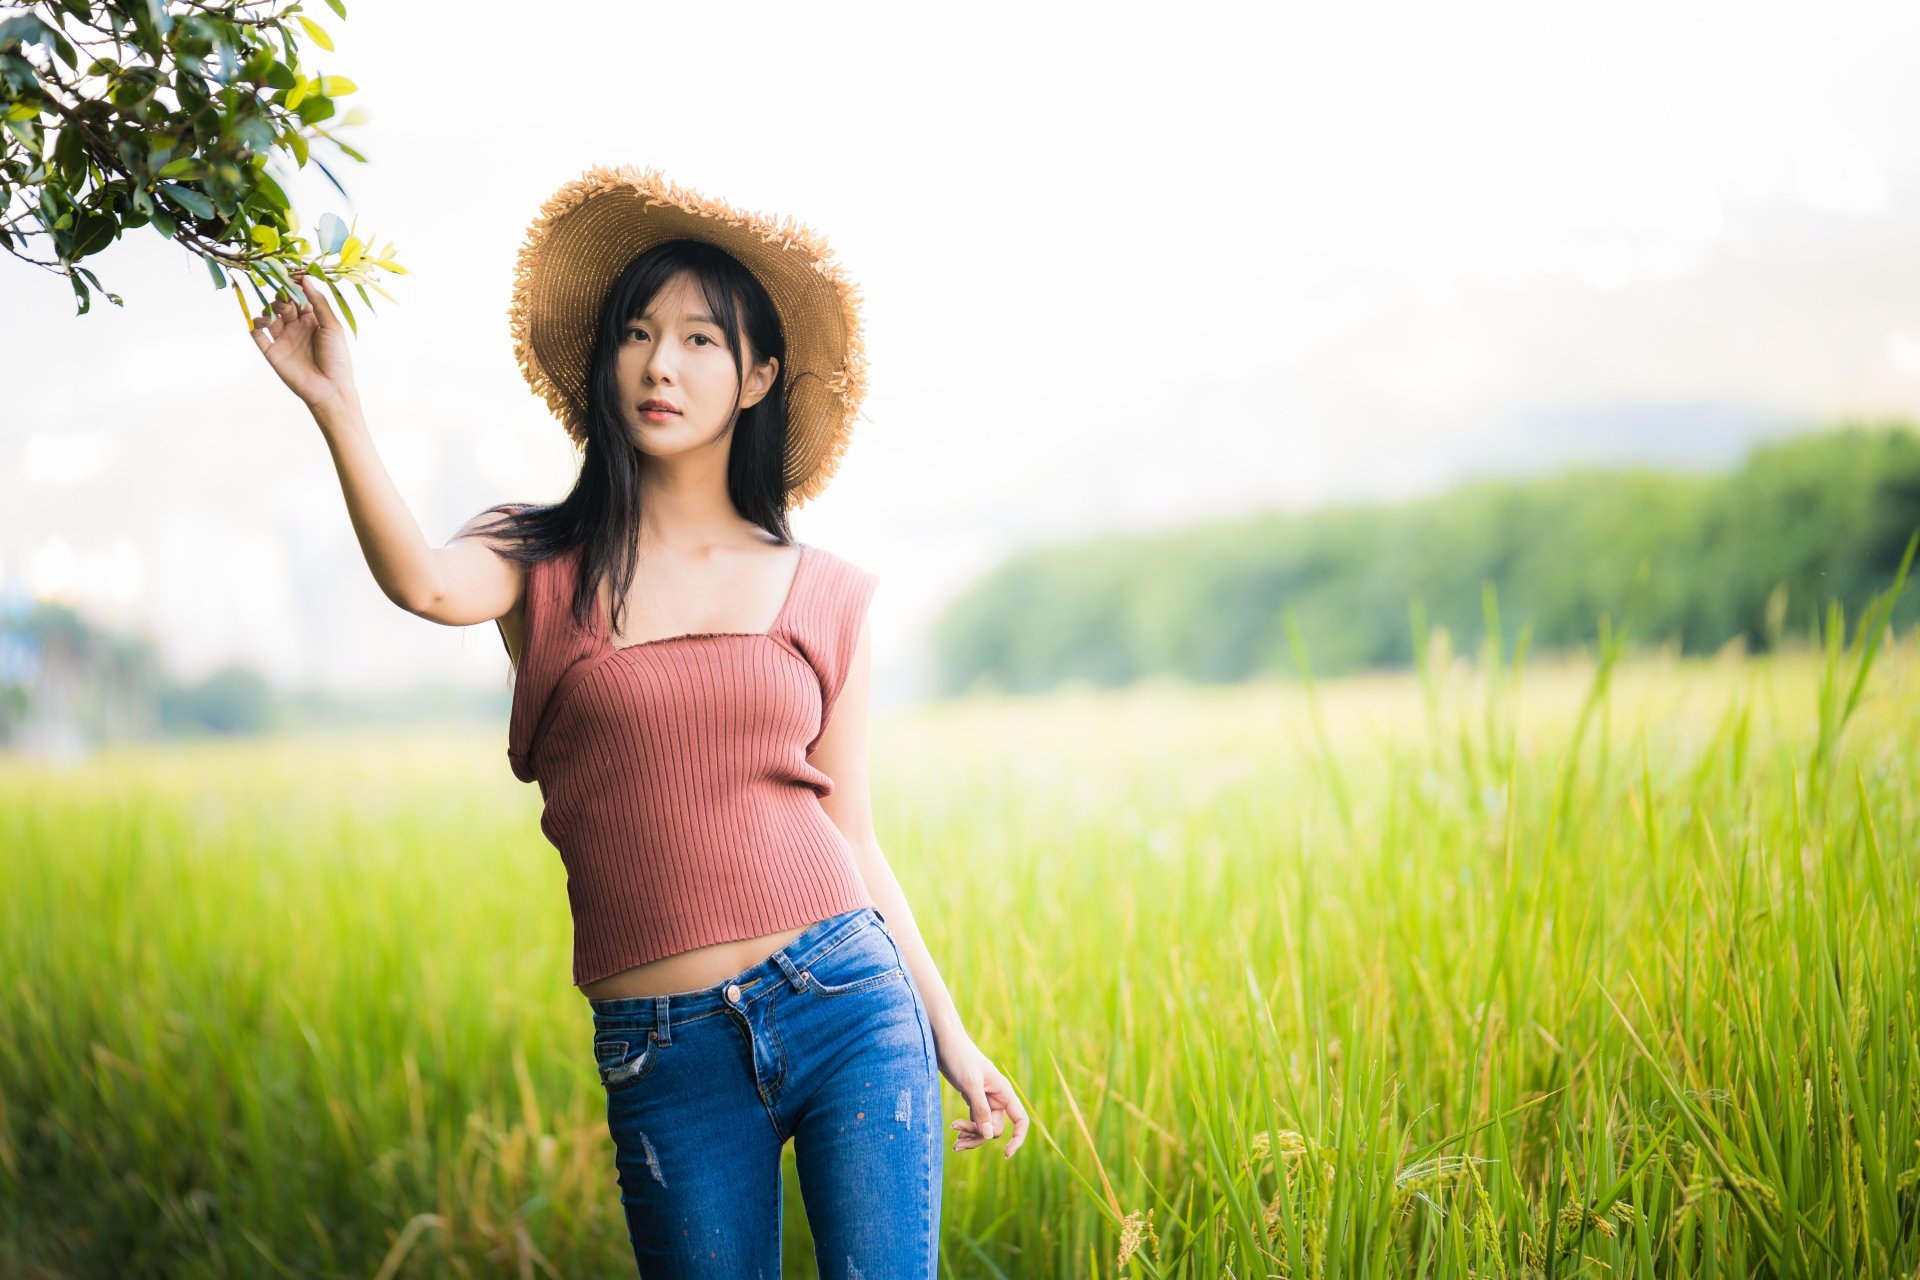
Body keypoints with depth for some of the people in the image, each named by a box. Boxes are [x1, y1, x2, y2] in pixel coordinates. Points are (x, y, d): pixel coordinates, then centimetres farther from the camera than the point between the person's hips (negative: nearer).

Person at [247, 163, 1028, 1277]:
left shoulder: (828, 597, 9)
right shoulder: (543, 563, 5)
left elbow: (852, 839, 12)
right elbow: (425, 584, -19)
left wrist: (952, 1036, 10)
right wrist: (337, 401, -30)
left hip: (850, 1007, 1)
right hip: (667, 1060, 0)